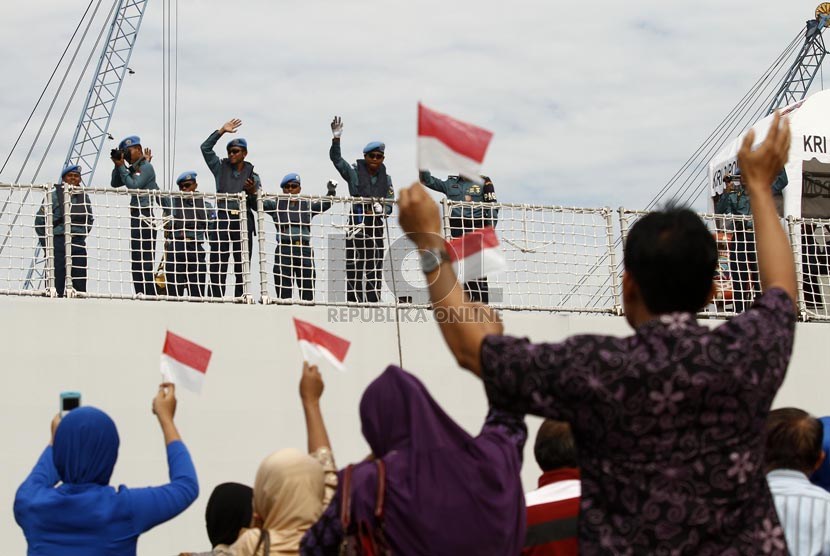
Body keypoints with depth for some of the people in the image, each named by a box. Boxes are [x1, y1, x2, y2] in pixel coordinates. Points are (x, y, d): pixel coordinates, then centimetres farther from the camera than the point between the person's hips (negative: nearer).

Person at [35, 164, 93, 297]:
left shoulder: (84, 196, 10)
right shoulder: (54, 195, -3)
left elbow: (90, 220, 25)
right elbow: (40, 220, 0)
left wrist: (82, 235, 15)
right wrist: (45, 243, 0)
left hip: (78, 243, 4)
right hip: (58, 241, -4)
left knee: (80, 284, 4)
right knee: (56, 283, -6)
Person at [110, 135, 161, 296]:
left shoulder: (147, 167, -6)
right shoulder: (133, 169, 18)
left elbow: (133, 186, -16)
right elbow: (115, 183, 17)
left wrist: (121, 166, -9)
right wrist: (117, 165, 5)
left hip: (145, 217, -9)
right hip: (136, 216, 9)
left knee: (144, 259, -12)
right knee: (137, 258, 8)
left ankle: (148, 294, -15)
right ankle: (141, 294, 9)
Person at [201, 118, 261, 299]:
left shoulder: (252, 176, 11)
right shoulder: (221, 168, 12)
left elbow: (257, 206, 10)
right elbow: (205, 148, 4)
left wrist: (252, 192, -10)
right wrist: (222, 131, 2)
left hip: (244, 222, 1)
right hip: (223, 220, -1)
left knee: (242, 267, 2)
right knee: (217, 265, -10)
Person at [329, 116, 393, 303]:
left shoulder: (386, 178, 12)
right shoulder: (354, 173, 1)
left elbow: (390, 203, 11)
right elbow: (336, 158, -10)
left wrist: (382, 210, -11)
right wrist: (336, 138, -22)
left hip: (376, 227, 4)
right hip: (357, 225, -4)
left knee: (375, 271, 6)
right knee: (355, 269, -7)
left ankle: (373, 303, 10)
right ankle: (353, 303, -7)